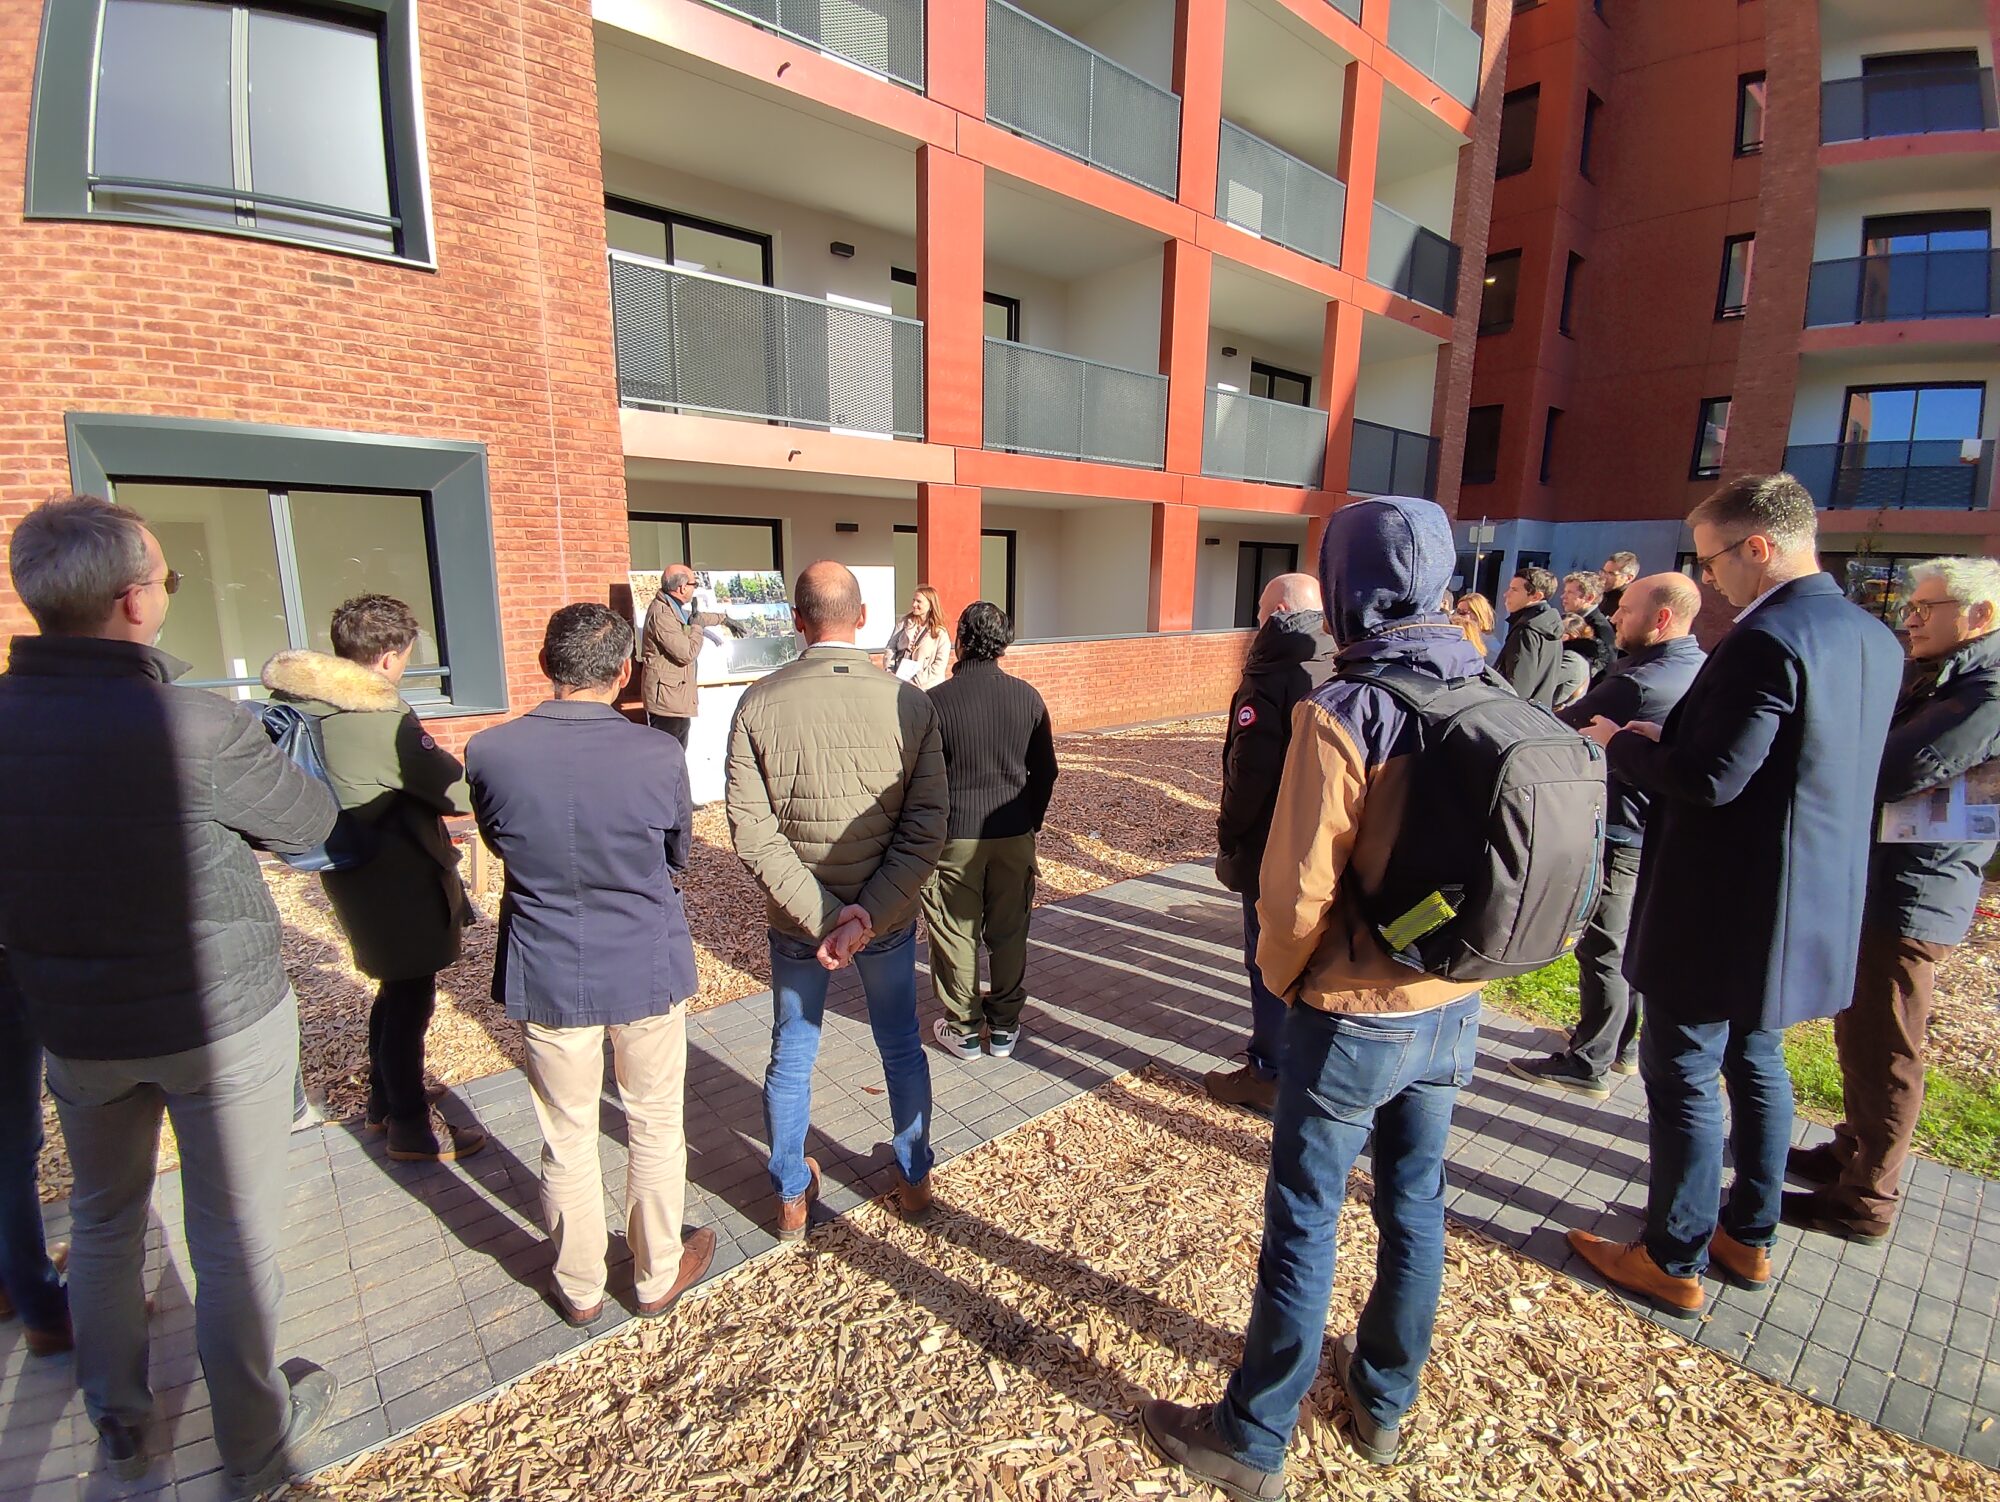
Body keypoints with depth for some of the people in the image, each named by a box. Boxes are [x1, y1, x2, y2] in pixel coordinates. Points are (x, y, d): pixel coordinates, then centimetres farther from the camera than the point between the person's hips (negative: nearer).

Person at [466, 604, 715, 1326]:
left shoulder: (489, 751, -15)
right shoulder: (659, 755, -20)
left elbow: (499, 841, 5)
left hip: (547, 974, 2)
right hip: (646, 969, -1)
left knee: (566, 1138, 20)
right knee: (655, 1128, 19)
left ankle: (580, 1288, 40)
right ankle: (658, 1274, 38)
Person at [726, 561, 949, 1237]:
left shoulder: (759, 702, -12)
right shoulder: (909, 702, -12)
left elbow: (752, 830, -16)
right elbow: (928, 825, -17)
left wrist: (819, 917, -16)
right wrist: (869, 913, -17)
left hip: (795, 919, 0)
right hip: (889, 916, 0)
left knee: (791, 1056, 19)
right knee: (902, 1047, 21)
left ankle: (791, 1196, 39)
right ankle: (914, 1180, 40)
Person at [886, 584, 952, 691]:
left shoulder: (940, 634, -3)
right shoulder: (903, 623, 9)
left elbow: (939, 666, -8)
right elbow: (890, 649, 9)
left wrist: (914, 682, -14)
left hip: (926, 689, -3)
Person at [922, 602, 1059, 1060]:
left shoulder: (936, 701, -12)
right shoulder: (1027, 697, -2)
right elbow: (1045, 770, 4)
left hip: (954, 837, -3)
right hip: (1014, 834, 3)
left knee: (956, 934, 11)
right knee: (1009, 933, 15)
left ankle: (963, 1029, 23)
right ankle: (1005, 1026, 27)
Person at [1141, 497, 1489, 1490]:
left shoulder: (1342, 713, -22)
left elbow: (1297, 893, -21)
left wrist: (1283, 978, -2)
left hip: (1353, 1016, -6)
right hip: (1453, 1007, 6)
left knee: (1303, 1223, 9)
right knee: (1415, 1203, 21)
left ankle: (1252, 1442, 28)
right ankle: (1384, 1401, 44)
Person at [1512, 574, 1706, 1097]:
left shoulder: (1639, 683, -25)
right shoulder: (1700, 670, 5)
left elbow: (1558, 728, -17)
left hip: (1621, 834, -9)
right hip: (1658, 832, 9)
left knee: (1603, 950, 0)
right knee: (1627, 944, 20)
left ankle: (1588, 1064, 11)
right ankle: (1621, 1043, 34)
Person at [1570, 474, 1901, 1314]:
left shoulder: (1765, 641, -23)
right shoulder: (1874, 639, 7)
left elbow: (1708, 780, -25)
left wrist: (1620, 744, -9)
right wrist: (1671, 737, 10)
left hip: (1723, 908, -10)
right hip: (1812, 903, 10)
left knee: (1681, 1075, 4)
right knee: (1755, 1061, 23)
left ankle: (1674, 1263, 19)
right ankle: (1748, 1237, 39)